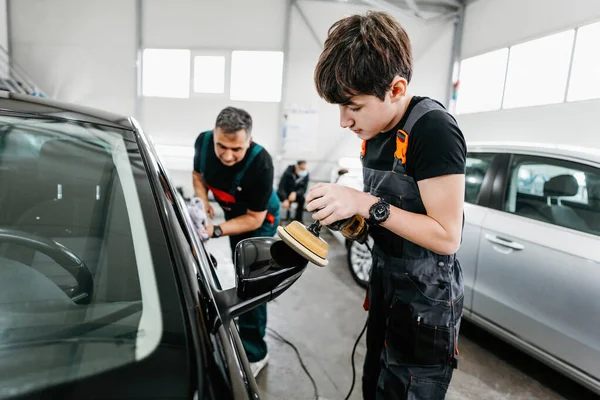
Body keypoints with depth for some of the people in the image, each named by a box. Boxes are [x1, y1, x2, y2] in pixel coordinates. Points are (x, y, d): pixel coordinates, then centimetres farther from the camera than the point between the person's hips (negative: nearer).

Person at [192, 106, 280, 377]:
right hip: (232, 214, 6)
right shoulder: (203, 141, -23)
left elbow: (254, 219, -30)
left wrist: (216, 231, -38)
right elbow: (198, 174, -2)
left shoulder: (260, 164, -39)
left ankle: (254, 354, 10)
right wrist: (202, 200, -21)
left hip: (260, 220, -6)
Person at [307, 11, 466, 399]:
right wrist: (352, 217, -4)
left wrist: (366, 204, -29)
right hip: (385, 284, 8)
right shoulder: (374, 132, 1)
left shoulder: (433, 130, -23)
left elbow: (446, 236, -24)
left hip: (427, 302, -8)